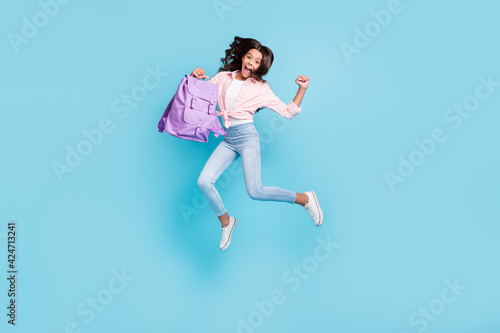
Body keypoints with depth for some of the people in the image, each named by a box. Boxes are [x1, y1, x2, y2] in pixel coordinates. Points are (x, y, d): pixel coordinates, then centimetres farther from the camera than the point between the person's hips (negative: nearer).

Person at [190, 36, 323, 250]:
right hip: (228, 140, 4)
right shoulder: (223, 77, 9)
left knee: (255, 191, -17)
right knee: (204, 182, -10)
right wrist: (195, 76, -4)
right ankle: (226, 222, 14)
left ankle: (304, 198, 4)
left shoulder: (260, 88, 1)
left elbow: (288, 112, 2)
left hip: (247, 136, -4)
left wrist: (302, 89, -9)